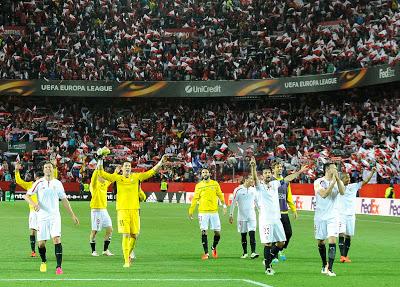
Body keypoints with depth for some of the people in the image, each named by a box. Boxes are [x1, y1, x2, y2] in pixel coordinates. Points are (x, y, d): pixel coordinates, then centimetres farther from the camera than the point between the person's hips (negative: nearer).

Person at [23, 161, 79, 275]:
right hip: (42, 216, 0)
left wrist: (72, 215, 13)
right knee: (41, 242, 2)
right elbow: (27, 195, -1)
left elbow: (64, 200, 14)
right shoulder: (39, 183, 2)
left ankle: (58, 266, -20)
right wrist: (34, 204, -21)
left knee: (56, 238, -17)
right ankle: (43, 261, 31)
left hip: (55, 215, 0)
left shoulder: (57, 183, 8)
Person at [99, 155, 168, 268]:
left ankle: (128, 255, 30)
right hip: (122, 210, -3)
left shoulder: (136, 177, 9)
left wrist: (161, 162, 5)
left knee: (134, 235, 6)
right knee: (126, 235, -7)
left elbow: (151, 172, 12)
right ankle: (126, 260, -3)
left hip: (134, 210, 3)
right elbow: (102, 174, -3)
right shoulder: (118, 178, 3)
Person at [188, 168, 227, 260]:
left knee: (217, 232, 1)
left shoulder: (215, 184, 7)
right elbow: (195, 198, 7)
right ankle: (206, 253, 2)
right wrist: (191, 210, 3)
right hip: (203, 212, -1)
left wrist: (224, 205, 0)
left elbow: (220, 195, 10)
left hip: (214, 211, 1)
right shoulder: (198, 186, 5)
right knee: (204, 232, -6)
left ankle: (214, 247, 27)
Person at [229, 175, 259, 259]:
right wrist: (231, 215, -3)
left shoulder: (254, 189, 5)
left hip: (252, 216, 2)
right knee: (243, 235, 7)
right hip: (242, 216, -2)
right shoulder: (238, 190, -6)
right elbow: (233, 202, -2)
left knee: (252, 233, -11)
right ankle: (245, 253, 17)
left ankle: (253, 252, -16)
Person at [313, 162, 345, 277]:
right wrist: (333, 182, -21)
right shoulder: (318, 182, -4)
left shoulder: (337, 181, 5)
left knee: (332, 240, -14)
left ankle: (330, 268, -16)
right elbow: (323, 194, -20)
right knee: (320, 242, 9)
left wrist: (337, 179, -18)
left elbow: (342, 192, -14)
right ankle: (324, 265, 29)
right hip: (320, 216, -1)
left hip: (332, 216, 1)